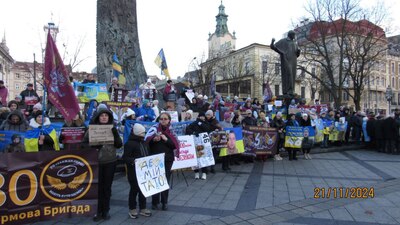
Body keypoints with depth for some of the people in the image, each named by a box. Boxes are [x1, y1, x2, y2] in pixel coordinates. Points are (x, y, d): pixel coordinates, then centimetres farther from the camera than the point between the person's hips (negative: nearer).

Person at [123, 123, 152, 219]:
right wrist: (133, 161, -32)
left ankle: (143, 208, 25)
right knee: (134, 189, 4)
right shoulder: (129, 143, -12)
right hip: (134, 171, -7)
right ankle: (132, 209, 20)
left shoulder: (144, 143, 13)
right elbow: (125, 157, -16)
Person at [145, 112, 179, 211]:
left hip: (167, 159, 1)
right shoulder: (154, 128, -1)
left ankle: (164, 202, 21)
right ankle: (155, 202, 17)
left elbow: (175, 145, -3)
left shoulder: (172, 131, 4)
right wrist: (154, 139, -25)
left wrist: (166, 139, -16)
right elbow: (146, 141, -7)